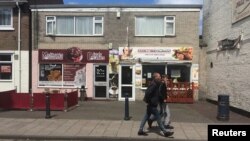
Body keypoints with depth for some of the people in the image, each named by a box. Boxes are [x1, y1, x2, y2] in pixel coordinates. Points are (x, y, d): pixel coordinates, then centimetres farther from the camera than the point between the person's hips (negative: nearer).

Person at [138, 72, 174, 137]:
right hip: (152, 105, -10)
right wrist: (148, 102, -21)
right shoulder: (153, 84, -19)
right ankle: (165, 132, 8)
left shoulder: (156, 84, 13)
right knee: (158, 118, -2)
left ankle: (140, 130, 19)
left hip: (153, 104, 10)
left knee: (146, 117, 12)